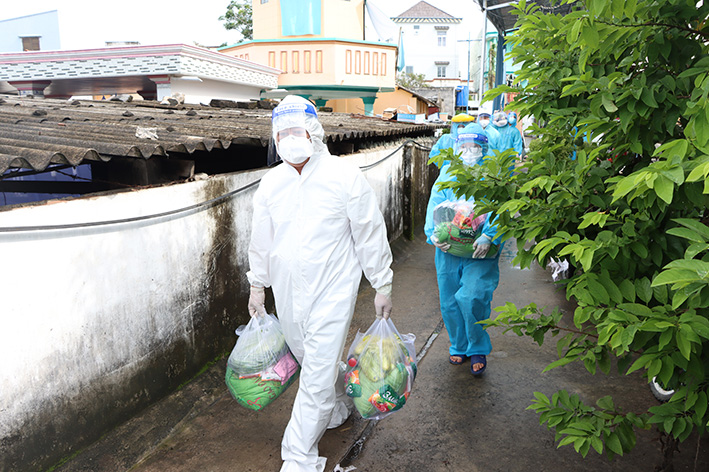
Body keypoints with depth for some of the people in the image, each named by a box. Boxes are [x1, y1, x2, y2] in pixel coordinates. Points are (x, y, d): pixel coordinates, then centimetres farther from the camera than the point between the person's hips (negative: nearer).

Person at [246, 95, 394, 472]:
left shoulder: (345, 177, -10)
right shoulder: (270, 183, 3)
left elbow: (370, 235, -5)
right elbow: (261, 239, 13)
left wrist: (382, 287, -2)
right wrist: (257, 286, 18)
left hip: (332, 290, -5)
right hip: (287, 294, 5)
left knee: (317, 376, -4)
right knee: (312, 361, 21)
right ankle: (340, 408, 50)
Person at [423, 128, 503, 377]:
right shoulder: (447, 173, 11)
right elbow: (435, 205, 3)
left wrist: (488, 237, -25)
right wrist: (434, 234, -14)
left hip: (481, 251, -3)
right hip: (448, 249, 4)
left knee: (471, 298, -15)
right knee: (449, 301, 9)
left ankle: (478, 349, 9)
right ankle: (459, 347, 33)